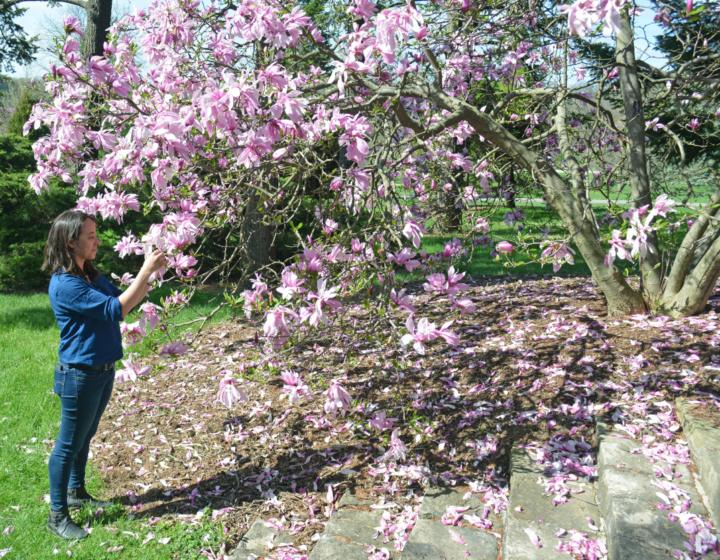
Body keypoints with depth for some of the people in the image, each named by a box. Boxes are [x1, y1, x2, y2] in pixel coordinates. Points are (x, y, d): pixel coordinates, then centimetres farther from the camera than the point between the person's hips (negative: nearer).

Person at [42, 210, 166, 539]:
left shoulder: (92, 275, 5)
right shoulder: (64, 284, -23)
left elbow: (125, 300, 8)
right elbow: (116, 309, -28)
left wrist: (151, 273, -5)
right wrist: (146, 271, -25)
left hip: (103, 371, 9)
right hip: (79, 376, -9)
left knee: (85, 438, 23)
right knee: (69, 444, 6)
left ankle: (76, 493, 42)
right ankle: (57, 516, 21)